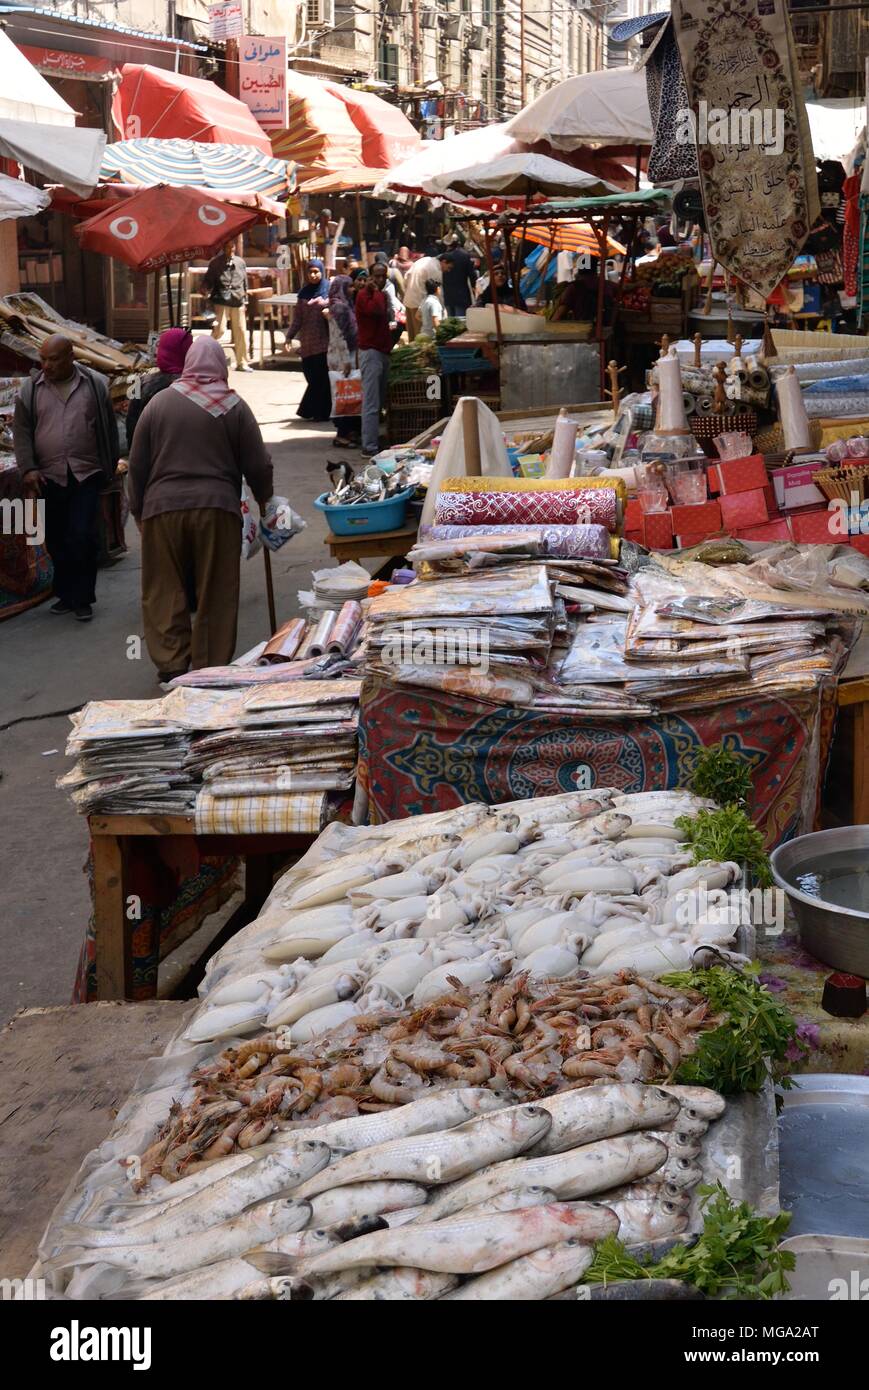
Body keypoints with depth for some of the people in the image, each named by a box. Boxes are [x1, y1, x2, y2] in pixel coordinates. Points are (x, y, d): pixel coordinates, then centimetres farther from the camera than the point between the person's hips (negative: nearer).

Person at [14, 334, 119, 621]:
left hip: (86, 476, -2)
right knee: (56, 541, 8)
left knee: (82, 538, -9)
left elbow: (109, 429, 8)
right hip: (49, 478, 2)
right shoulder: (31, 390, 5)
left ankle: (82, 598, 2)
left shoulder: (95, 384, 2)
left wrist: (111, 467, 10)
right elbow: (21, 432, 3)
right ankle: (66, 595, 22)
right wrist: (28, 468, -9)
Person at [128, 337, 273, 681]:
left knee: (165, 592, 8)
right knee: (215, 594, 6)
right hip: (217, 509, -1)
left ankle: (171, 664, 4)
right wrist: (264, 499, 21)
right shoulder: (234, 406, 0)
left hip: (163, 509, 1)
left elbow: (137, 466, 7)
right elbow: (257, 465, 3)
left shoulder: (160, 402, 4)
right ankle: (211, 668, 9)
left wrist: (138, 510, 17)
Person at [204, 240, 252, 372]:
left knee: (241, 332, 6)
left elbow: (245, 283, 17)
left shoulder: (240, 262, 13)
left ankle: (242, 362, 16)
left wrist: (245, 302, 16)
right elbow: (208, 280, 5)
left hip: (237, 301, 4)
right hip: (221, 301, -4)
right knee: (219, 329, -15)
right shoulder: (216, 262, 2)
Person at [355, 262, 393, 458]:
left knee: (380, 401, 12)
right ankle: (369, 447, -14)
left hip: (382, 352, 9)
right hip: (371, 352, -9)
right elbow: (377, 310, -28)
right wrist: (375, 290, -13)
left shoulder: (382, 295, 19)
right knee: (371, 403, -12)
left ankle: (376, 441, 19)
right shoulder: (364, 294, -9)